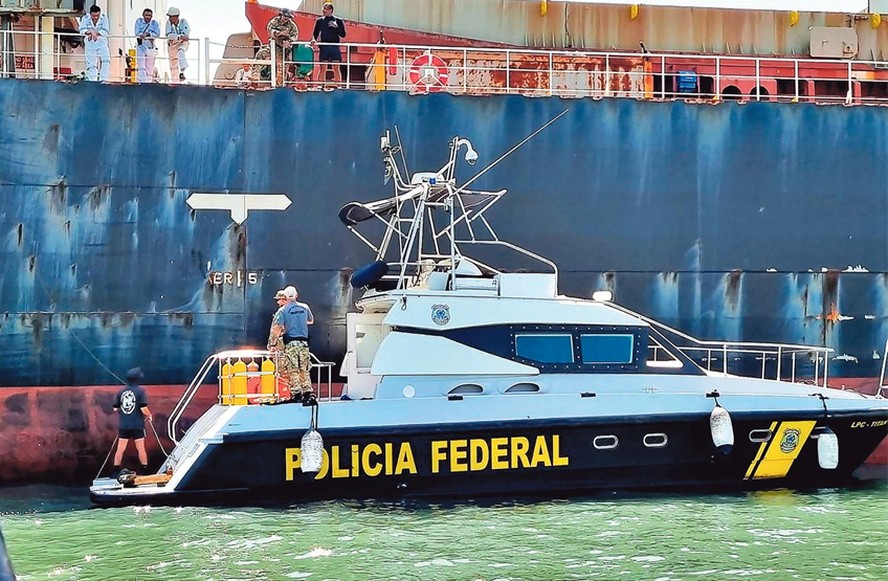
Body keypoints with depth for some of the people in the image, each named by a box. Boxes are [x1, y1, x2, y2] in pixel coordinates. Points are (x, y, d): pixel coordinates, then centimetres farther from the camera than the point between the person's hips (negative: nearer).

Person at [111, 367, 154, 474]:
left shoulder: (120, 391, 1)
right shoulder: (140, 391, -10)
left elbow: (115, 409, 5)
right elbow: (144, 409, -15)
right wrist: (149, 416, 5)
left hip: (123, 425, 3)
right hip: (137, 425, -3)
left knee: (120, 449, 6)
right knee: (141, 449, 6)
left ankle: (116, 471, 6)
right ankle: (145, 470, 10)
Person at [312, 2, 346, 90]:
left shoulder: (338, 21, 6)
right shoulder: (320, 21, 9)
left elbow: (343, 35, 3)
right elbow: (315, 34, 11)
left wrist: (336, 27, -11)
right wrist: (314, 40, -10)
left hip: (335, 47, -1)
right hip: (324, 47, 1)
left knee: (336, 68, -3)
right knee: (323, 68, -2)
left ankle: (338, 86, 0)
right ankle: (323, 86, 2)